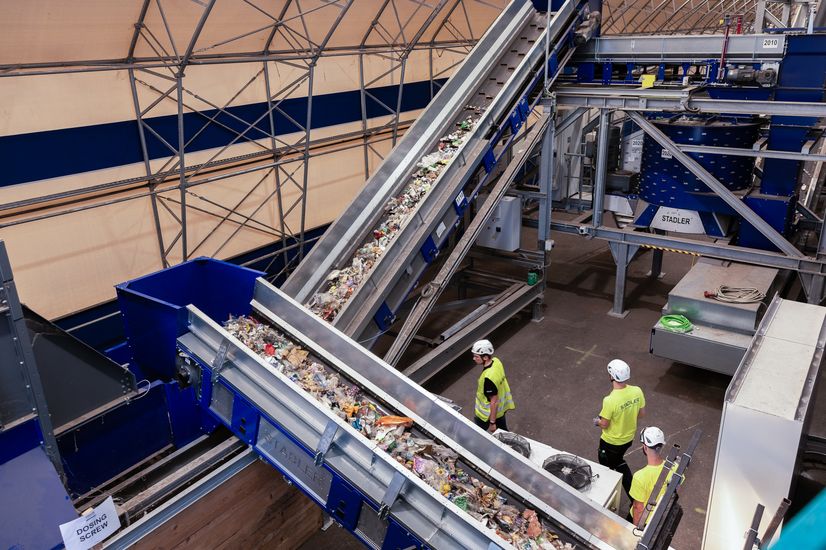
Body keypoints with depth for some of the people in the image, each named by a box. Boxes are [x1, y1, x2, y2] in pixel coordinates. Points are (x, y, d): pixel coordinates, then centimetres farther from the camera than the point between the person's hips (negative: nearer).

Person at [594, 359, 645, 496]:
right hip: (629, 438, 6)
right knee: (618, 461, 31)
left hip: (611, 442, -6)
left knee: (607, 468, 21)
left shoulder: (610, 400, -35)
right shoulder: (637, 391, -18)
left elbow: (604, 424, -22)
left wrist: (597, 421, 0)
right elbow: (642, 414, -2)